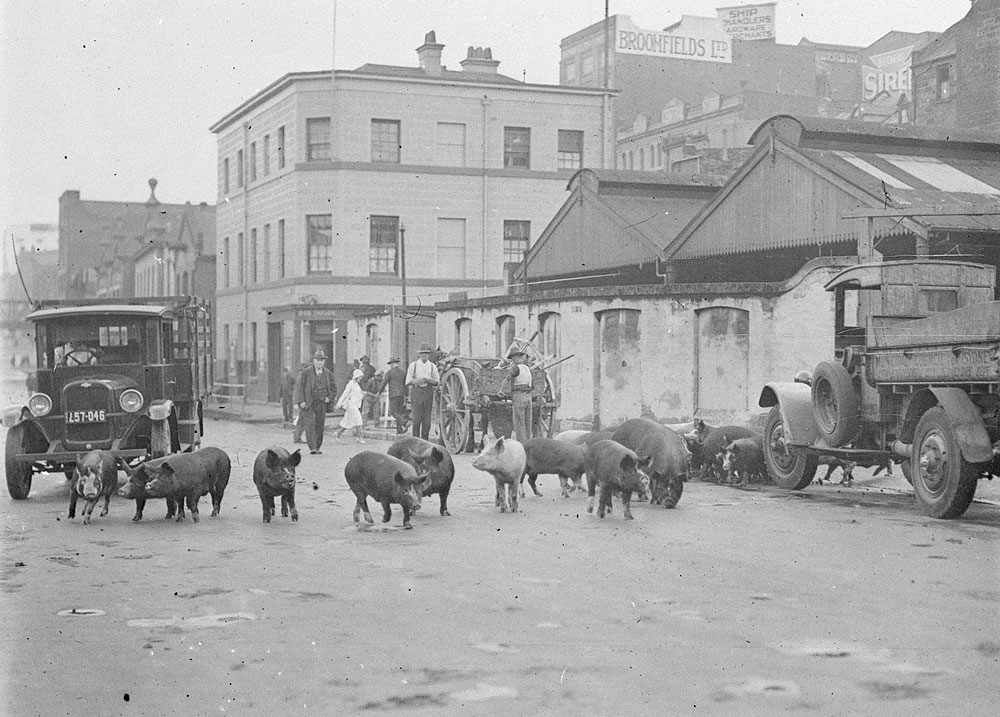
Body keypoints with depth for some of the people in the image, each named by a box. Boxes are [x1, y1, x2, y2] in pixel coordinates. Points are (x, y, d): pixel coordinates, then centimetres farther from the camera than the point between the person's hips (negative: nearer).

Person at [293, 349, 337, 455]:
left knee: (320, 425, 5)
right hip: (308, 403, -4)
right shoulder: (306, 373, -6)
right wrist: (301, 401, -13)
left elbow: (333, 388, 17)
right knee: (310, 424, -14)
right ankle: (312, 448, -19)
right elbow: (299, 386, -6)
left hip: (321, 403, 4)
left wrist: (329, 398, 2)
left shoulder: (328, 373, 6)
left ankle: (317, 447, 16)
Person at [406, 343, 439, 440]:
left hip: (428, 391, 2)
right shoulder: (413, 365, 5)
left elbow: (437, 382, 12)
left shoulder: (432, 366, 9)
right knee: (417, 417, -8)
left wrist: (429, 380, -8)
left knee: (427, 419, 1)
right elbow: (408, 381, 5)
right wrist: (417, 380, -13)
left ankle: (424, 440, 8)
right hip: (416, 391, -2)